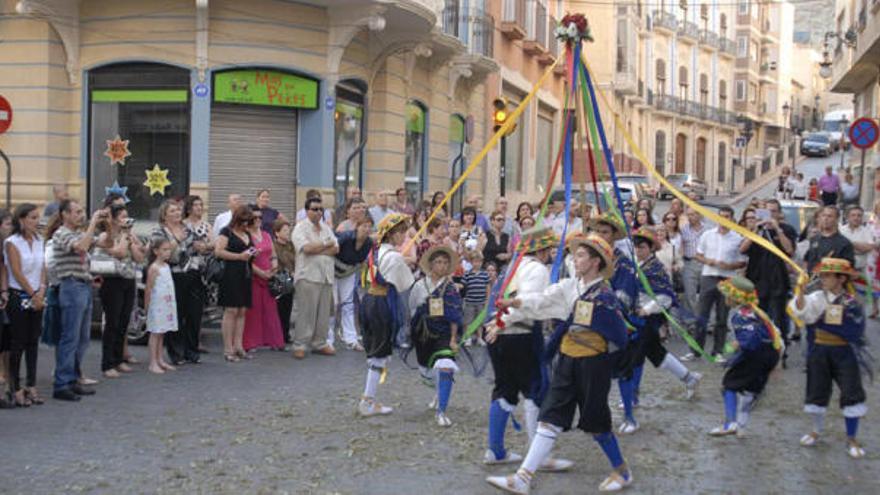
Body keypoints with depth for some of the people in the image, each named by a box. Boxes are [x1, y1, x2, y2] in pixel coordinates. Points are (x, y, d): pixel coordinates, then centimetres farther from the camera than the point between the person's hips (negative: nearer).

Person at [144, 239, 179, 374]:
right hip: (157, 305, -7)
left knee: (161, 333, 12)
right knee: (155, 333, -4)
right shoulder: (154, 268, -13)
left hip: (167, 305, 7)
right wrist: (146, 306, -13)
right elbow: (148, 288, -13)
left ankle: (160, 360, 18)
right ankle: (153, 363, -1)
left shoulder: (167, 266, 11)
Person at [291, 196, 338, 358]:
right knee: (305, 312, -6)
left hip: (326, 275, 6)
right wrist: (326, 244, -3)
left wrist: (316, 249, -9)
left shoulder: (327, 228, 17)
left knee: (324, 312, 8)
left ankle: (319, 343, 17)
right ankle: (299, 345, 0)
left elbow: (336, 249, 6)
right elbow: (306, 248, -17)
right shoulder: (300, 228, -2)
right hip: (308, 275, -6)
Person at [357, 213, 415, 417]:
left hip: (368, 301, 8)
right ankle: (368, 402, 3)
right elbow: (406, 285, -7)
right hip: (384, 304, -8)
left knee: (373, 352, 15)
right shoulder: (395, 257, -14)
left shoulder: (375, 252, 12)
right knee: (380, 354, 0)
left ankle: (368, 399, 18)